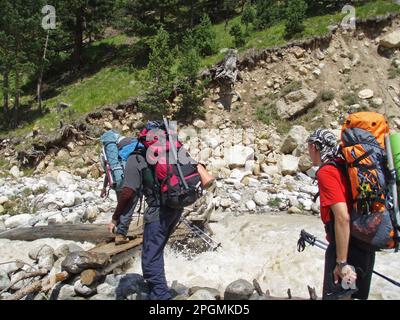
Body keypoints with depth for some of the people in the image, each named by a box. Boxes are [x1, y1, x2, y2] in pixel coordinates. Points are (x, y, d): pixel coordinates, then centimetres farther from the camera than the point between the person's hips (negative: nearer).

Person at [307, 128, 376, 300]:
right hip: (365, 246, 9)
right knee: (350, 295, 21)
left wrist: (342, 262, -22)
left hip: (347, 248, -9)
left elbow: (342, 217, -25)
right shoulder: (344, 164, 9)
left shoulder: (326, 172, -17)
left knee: (336, 295, 3)